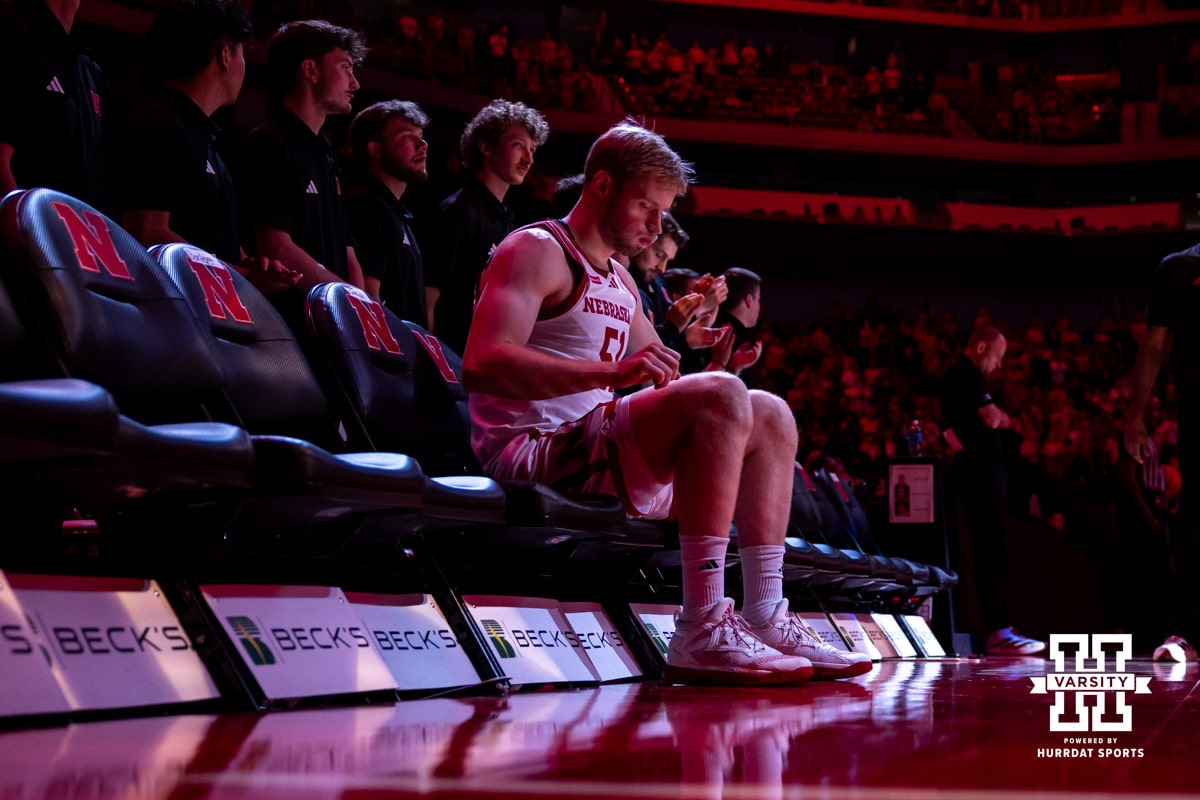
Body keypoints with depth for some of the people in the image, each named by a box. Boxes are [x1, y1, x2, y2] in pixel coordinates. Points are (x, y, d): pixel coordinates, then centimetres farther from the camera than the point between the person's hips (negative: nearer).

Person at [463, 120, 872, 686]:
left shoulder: (620, 282, 23)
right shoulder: (536, 251, -6)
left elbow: (666, 379, 25)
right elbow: (481, 364, -22)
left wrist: (710, 364, 1)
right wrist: (612, 372, -32)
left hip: (598, 444, 10)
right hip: (535, 451, -10)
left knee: (770, 417, 12)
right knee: (722, 399, -28)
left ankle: (766, 620, -1)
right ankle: (703, 633, -34)